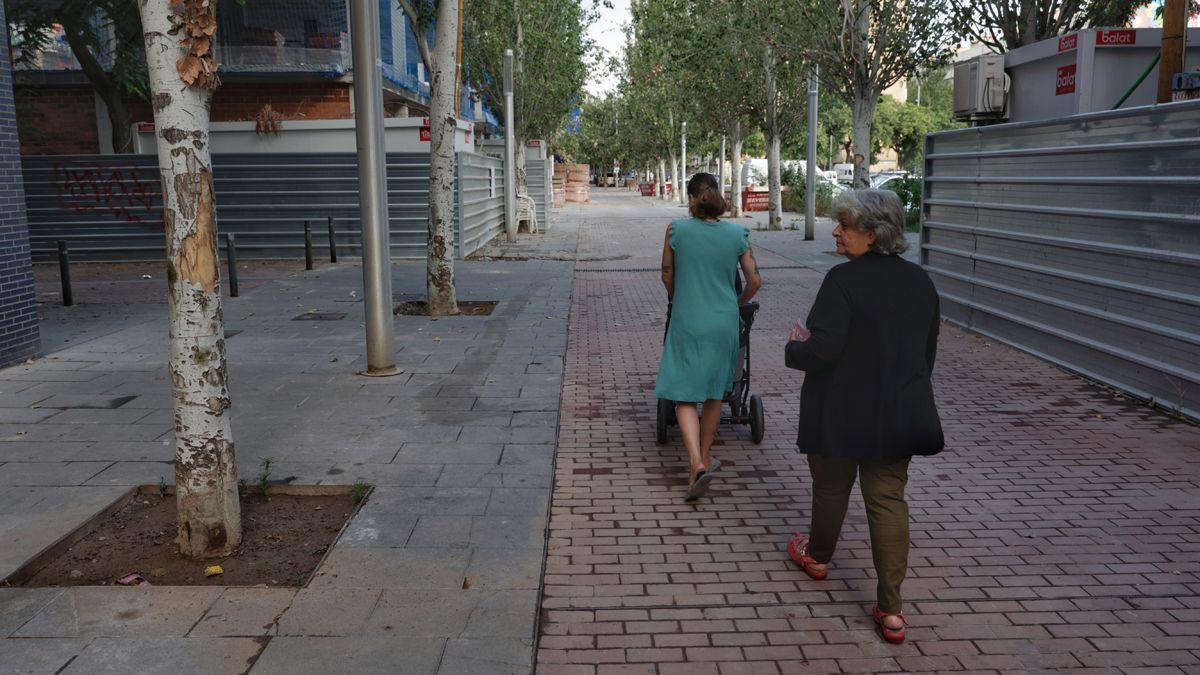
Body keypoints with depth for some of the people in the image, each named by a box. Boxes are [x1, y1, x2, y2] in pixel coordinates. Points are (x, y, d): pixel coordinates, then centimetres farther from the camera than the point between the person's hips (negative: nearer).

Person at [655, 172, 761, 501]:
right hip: (724, 322, 2)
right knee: (715, 391, 18)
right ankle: (706, 455, 31)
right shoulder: (737, 234, -1)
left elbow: (667, 276, 4)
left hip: (687, 322, -2)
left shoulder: (677, 230, -7)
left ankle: (697, 462, -14)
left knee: (684, 394, 3)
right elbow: (755, 281, 2)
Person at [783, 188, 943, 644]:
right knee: (888, 500, 8)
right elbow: (928, 353, 13)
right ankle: (890, 610, 6)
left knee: (831, 489, 17)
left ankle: (818, 556, 44)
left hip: (843, 414, -5)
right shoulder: (920, 281, 4)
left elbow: (822, 349, -24)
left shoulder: (844, 279, -19)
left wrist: (795, 348, -3)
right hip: (900, 414, 5)